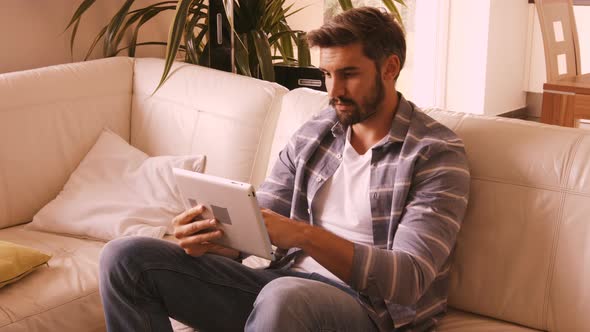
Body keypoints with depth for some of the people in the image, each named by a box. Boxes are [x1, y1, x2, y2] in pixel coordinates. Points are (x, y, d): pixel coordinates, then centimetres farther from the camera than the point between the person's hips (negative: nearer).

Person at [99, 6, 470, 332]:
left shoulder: (438, 154, -7)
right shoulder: (313, 134, 11)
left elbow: (409, 279, -16)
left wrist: (306, 235, -29)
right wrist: (209, 236, -16)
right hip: (286, 284, 6)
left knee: (285, 296, -42)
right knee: (127, 257, -8)